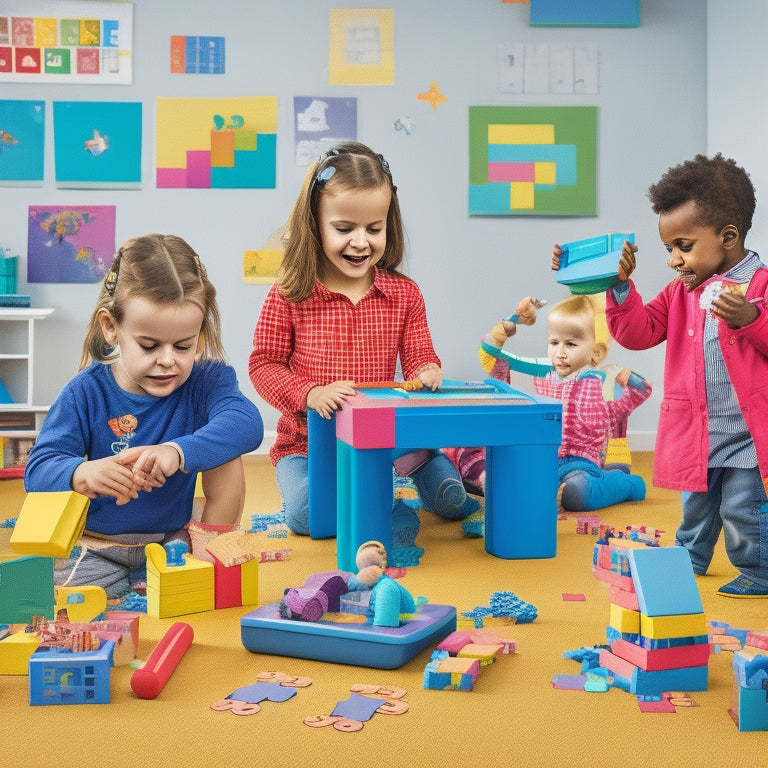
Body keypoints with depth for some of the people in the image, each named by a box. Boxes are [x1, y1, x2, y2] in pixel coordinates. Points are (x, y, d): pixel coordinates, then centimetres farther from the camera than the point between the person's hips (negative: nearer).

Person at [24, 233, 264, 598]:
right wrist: (82, 473, -45)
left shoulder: (206, 380, -12)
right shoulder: (86, 393, -13)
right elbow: (39, 469, -19)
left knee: (225, 452, -20)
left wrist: (178, 452, -51)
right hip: (99, 548, 0)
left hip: (174, 538, 1)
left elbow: (247, 422, -33)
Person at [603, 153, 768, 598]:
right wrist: (621, 286, -7)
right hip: (693, 434, 6)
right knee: (696, 507, 21)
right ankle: (688, 563, 39)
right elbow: (639, 333, 3)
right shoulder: (680, 292, 8)